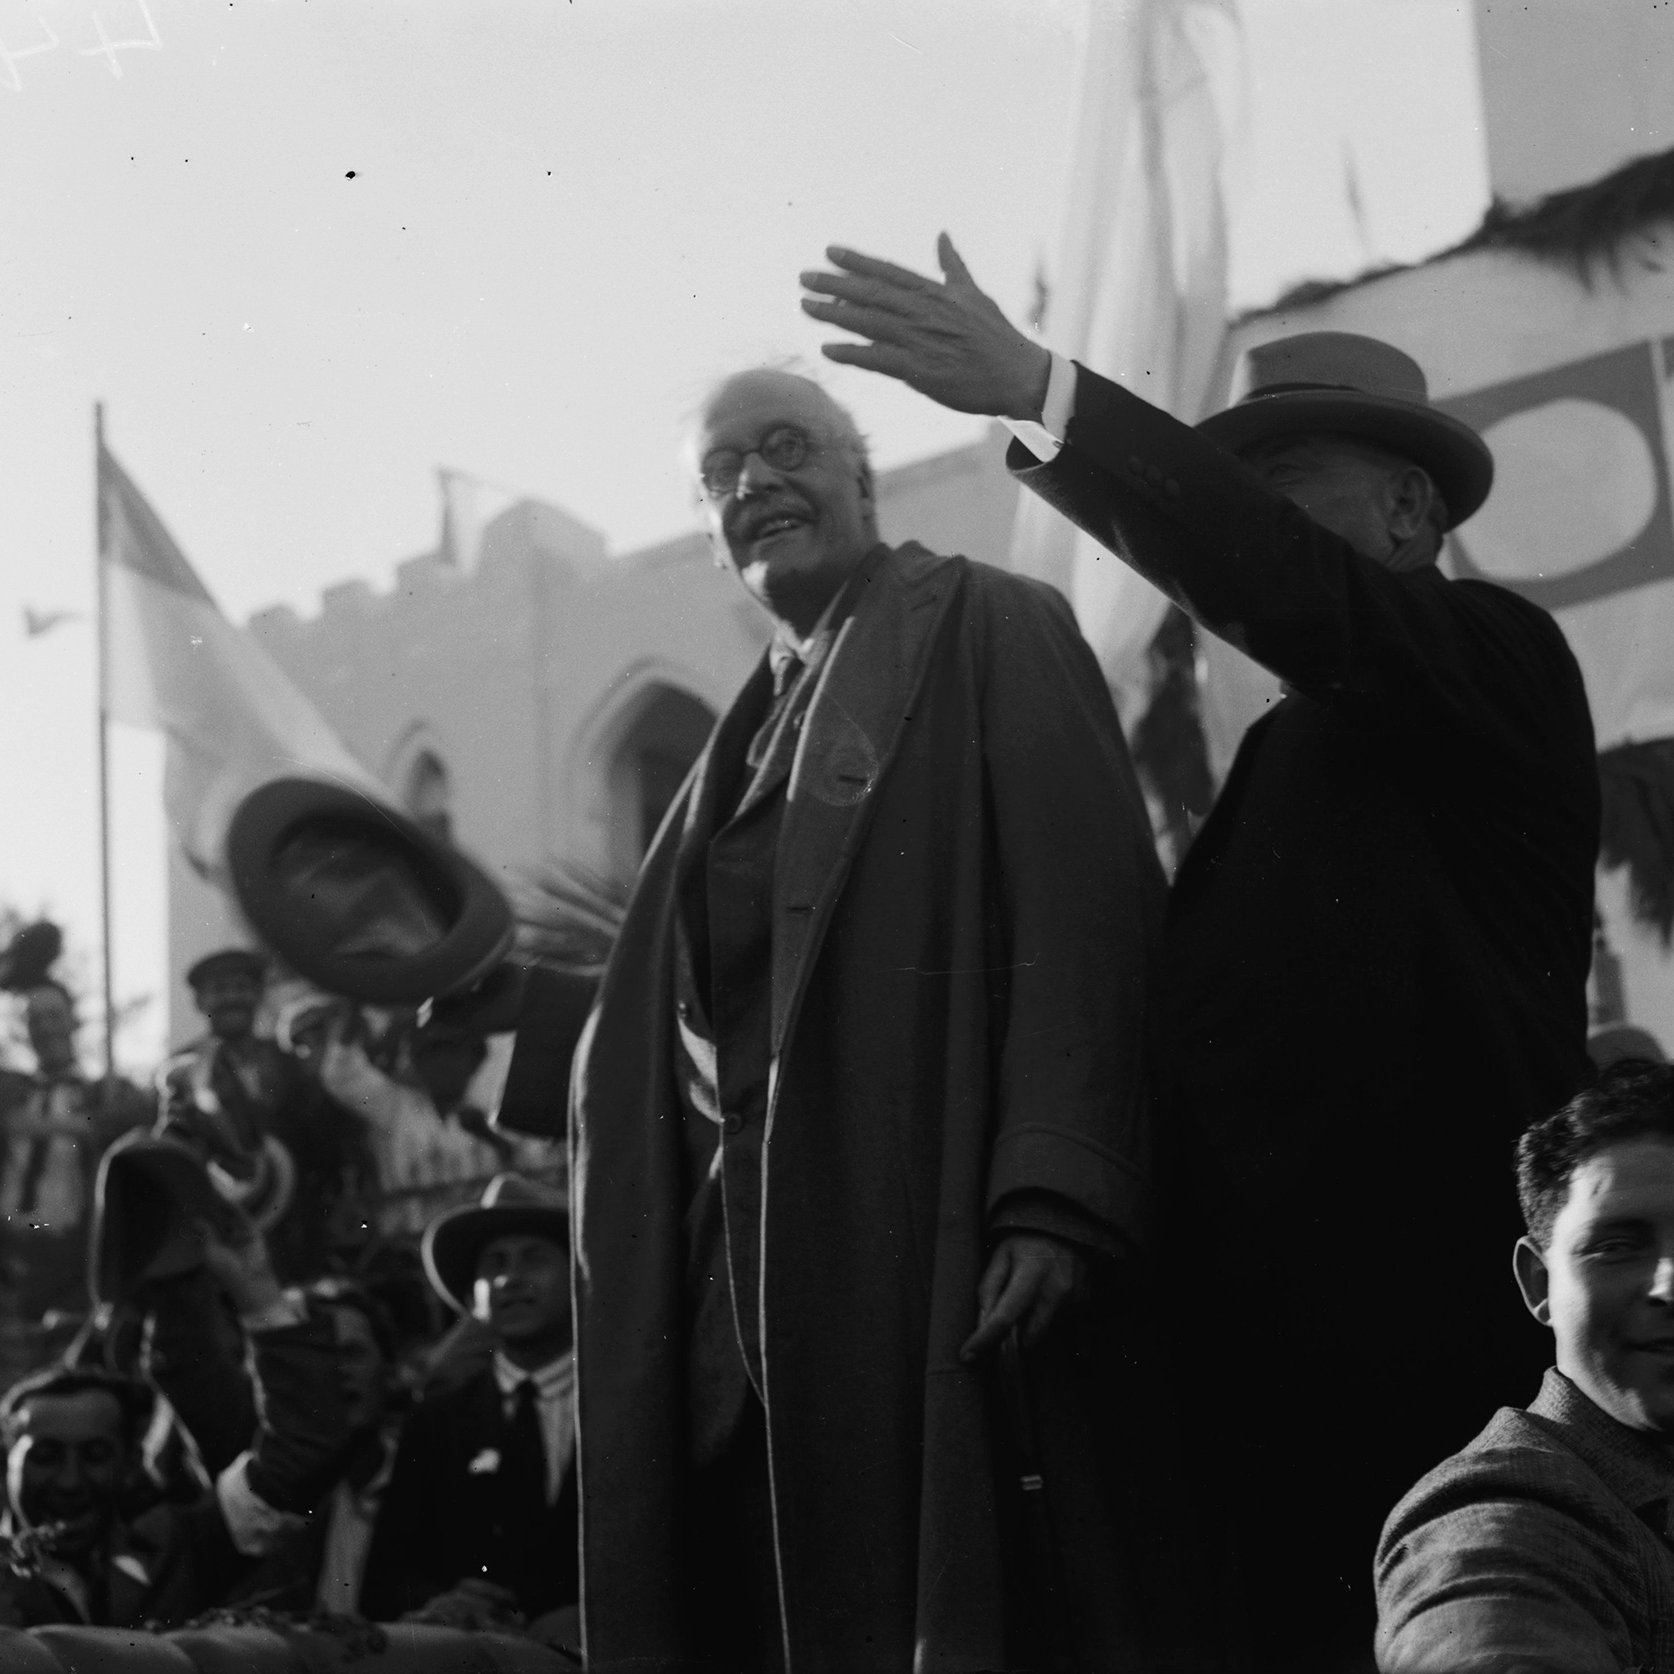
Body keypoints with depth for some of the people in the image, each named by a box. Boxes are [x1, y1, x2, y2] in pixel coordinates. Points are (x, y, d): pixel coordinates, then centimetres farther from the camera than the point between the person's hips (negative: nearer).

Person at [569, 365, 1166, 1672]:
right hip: (745, 1266, 7)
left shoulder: (985, 630, 2)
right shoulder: (760, 725, 22)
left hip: (931, 1243, -7)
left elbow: (1082, 915, -10)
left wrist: (1054, 1202, -21)